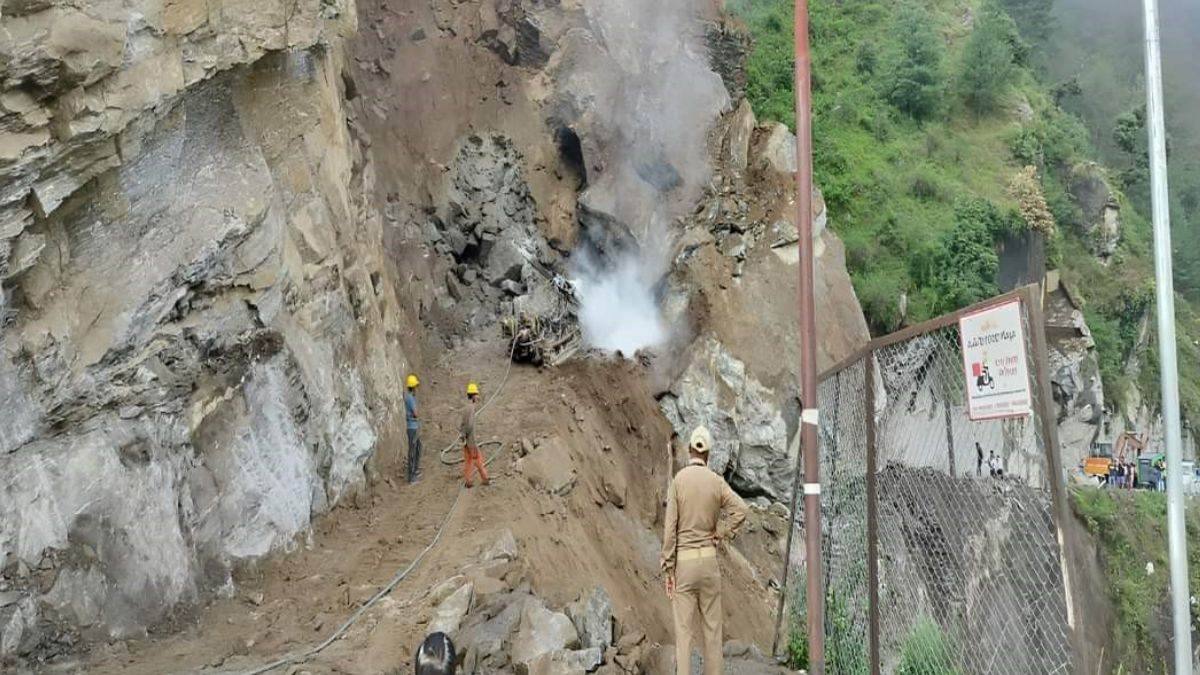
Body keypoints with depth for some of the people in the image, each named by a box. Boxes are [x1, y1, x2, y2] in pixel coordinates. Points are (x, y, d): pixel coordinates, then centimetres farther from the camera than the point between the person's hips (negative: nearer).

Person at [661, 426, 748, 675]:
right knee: (712, 626, 10)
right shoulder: (717, 481, -2)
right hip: (708, 558, 2)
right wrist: (720, 535, -1)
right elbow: (740, 510, -13)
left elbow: (670, 528, -8)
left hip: (683, 561, -2)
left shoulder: (678, 481, -7)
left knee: (684, 628, 0)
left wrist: (668, 568, -4)